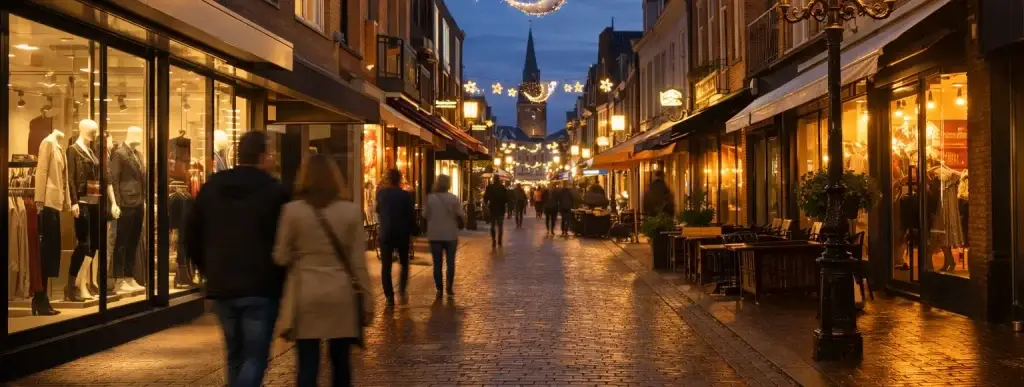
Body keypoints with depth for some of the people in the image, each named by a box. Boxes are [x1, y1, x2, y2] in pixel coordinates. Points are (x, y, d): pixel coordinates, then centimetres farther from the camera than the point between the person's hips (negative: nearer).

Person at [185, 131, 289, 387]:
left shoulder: (211, 187, 8)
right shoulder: (274, 191, -8)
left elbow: (192, 237, 10)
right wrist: (280, 280, 5)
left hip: (221, 286, 6)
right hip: (260, 288, -5)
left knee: (235, 355, 18)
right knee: (254, 357, -1)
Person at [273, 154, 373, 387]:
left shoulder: (292, 210, -5)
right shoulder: (351, 211, -2)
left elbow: (281, 257, -1)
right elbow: (358, 261, -1)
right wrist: (367, 300, 6)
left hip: (306, 294, -1)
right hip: (341, 293, 1)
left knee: (308, 364, 2)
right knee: (340, 361, 14)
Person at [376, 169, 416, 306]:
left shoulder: (381, 193, -3)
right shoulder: (406, 195, -9)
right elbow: (412, 216, -7)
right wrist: (412, 233, 3)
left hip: (386, 234, 0)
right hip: (403, 234, 0)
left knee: (386, 266, 3)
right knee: (404, 263, 18)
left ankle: (389, 297, -3)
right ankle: (402, 290, 7)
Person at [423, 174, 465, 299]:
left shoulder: (430, 198, -8)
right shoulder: (453, 198, -10)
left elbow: (425, 215, -2)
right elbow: (461, 215, -10)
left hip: (435, 236, 1)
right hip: (451, 235, -1)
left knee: (437, 263, 7)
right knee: (450, 263, 9)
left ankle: (439, 289, 7)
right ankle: (449, 289, 8)